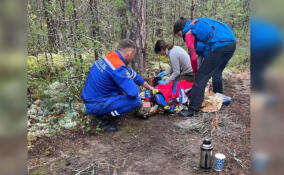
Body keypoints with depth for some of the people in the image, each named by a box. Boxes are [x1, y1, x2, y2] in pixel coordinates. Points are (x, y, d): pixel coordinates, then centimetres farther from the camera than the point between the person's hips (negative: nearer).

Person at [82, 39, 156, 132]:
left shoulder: (111, 56, 3)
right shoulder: (118, 67, -26)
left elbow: (132, 74, 13)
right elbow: (133, 92, -26)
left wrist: (149, 87, 23)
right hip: (95, 104, -9)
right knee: (136, 101, -15)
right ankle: (103, 118, -3)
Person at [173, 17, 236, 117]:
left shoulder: (188, 33, 5)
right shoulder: (198, 23, 30)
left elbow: (193, 57, 0)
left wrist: (195, 73, 15)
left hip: (219, 46, -9)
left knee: (201, 78, -5)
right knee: (217, 73, 26)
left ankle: (192, 110, -5)